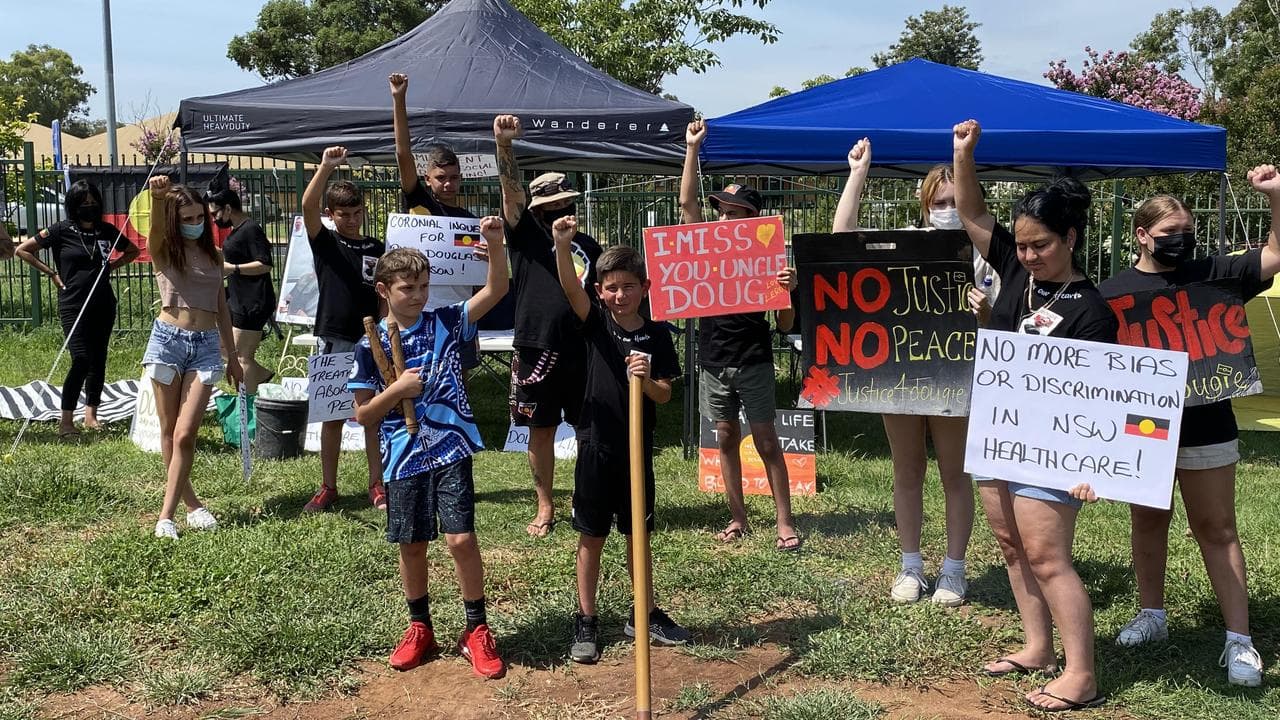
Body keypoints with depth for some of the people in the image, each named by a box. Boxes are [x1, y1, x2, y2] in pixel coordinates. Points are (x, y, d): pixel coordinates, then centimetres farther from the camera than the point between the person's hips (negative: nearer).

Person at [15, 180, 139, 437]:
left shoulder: (107, 230, 5)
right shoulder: (61, 231, -4)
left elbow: (133, 251, 22)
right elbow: (22, 250, 0)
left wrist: (111, 266, 7)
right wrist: (51, 273, -1)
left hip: (103, 304, 4)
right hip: (73, 305, -4)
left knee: (98, 360, 7)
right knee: (81, 360, -13)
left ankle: (91, 414, 19)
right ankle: (66, 421, -7)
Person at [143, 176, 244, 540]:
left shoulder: (213, 255, 12)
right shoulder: (163, 250, 0)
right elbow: (156, 227, -24)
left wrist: (232, 356, 19)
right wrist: (158, 197, -47)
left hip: (206, 346, 2)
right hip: (168, 340, -2)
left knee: (185, 435, -8)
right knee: (169, 433, 6)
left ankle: (166, 515, -4)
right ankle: (192, 503, 22)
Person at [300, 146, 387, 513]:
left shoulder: (377, 249, 8)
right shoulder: (324, 242, 2)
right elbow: (307, 207, -15)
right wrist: (326, 166, -25)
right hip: (335, 342, -1)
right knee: (332, 416, 6)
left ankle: (377, 486, 13)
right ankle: (328, 487, 15)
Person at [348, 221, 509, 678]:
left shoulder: (446, 324, -1)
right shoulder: (371, 347, -2)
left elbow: (496, 290, -9)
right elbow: (363, 415, 2)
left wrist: (495, 244, -23)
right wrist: (397, 389, -14)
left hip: (449, 451, -1)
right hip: (403, 458, 1)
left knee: (461, 539, -7)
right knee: (412, 545, 12)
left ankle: (477, 631, 9)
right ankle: (420, 629, 31)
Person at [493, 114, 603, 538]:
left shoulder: (588, 245, 15)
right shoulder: (526, 235, 5)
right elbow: (511, 191, -10)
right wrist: (504, 145, -24)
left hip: (583, 350, 2)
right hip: (537, 348, -2)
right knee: (541, 431, 6)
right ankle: (545, 508, 18)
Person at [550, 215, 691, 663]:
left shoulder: (656, 336, -1)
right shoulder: (596, 323, -4)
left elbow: (664, 395, 0)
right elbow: (571, 289, -24)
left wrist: (647, 378, -22)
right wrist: (563, 245, -41)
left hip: (638, 451, 2)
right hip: (596, 448, -1)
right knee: (592, 538, 7)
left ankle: (644, 615, 28)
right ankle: (586, 622, 18)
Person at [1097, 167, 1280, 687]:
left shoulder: (1211, 273, 1)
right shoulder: (1112, 292, 0)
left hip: (1204, 427, -1)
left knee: (1216, 529, 3)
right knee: (1148, 523, 15)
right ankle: (1152, 615, 32)